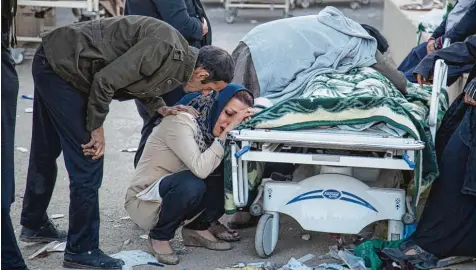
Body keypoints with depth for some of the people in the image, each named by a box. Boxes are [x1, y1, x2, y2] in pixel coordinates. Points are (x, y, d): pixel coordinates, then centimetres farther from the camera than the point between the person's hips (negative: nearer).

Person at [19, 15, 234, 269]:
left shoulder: (178, 59, 2)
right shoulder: (165, 49, -27)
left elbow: (138, 79, 15)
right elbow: (105, 80, -26)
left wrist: (161, 108, 0)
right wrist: (96, 127, -13)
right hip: (61, 66, -10)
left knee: (46, 151, 24)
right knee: (87, 163, -6)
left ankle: (34, 225, 42)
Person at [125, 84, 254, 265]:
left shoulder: (211, 124, -2)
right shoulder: (181, 121, -24)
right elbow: (200, 169, -38)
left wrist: (237, 124, -18)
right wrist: (225, 132, -32)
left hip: (176, 194, 7)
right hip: (144, 201, -7)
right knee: (192, 183, -36)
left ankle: (198, 228, 5)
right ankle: (160, 236, -9)